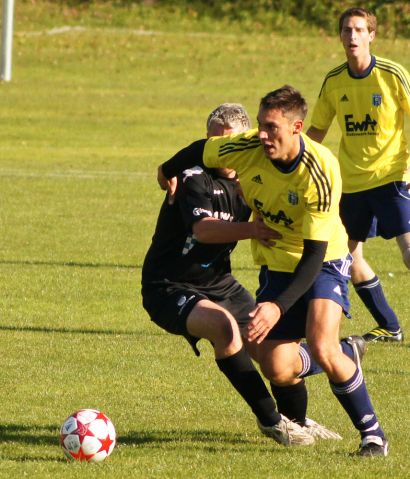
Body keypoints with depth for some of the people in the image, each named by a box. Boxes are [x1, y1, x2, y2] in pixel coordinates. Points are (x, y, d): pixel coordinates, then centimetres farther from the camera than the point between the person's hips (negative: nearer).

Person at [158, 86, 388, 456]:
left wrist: (279, 307, -39)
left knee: (323, 349, -27)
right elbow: (199, 150, 4)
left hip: (324, 261, -4)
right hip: (275, 264, 4)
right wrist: (169, 173, 20)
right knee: (277, 370, -5)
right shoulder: (244, 149, -21)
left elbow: (315, 254, -31)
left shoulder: (321, 172, -30)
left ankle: (372, 432, -6)